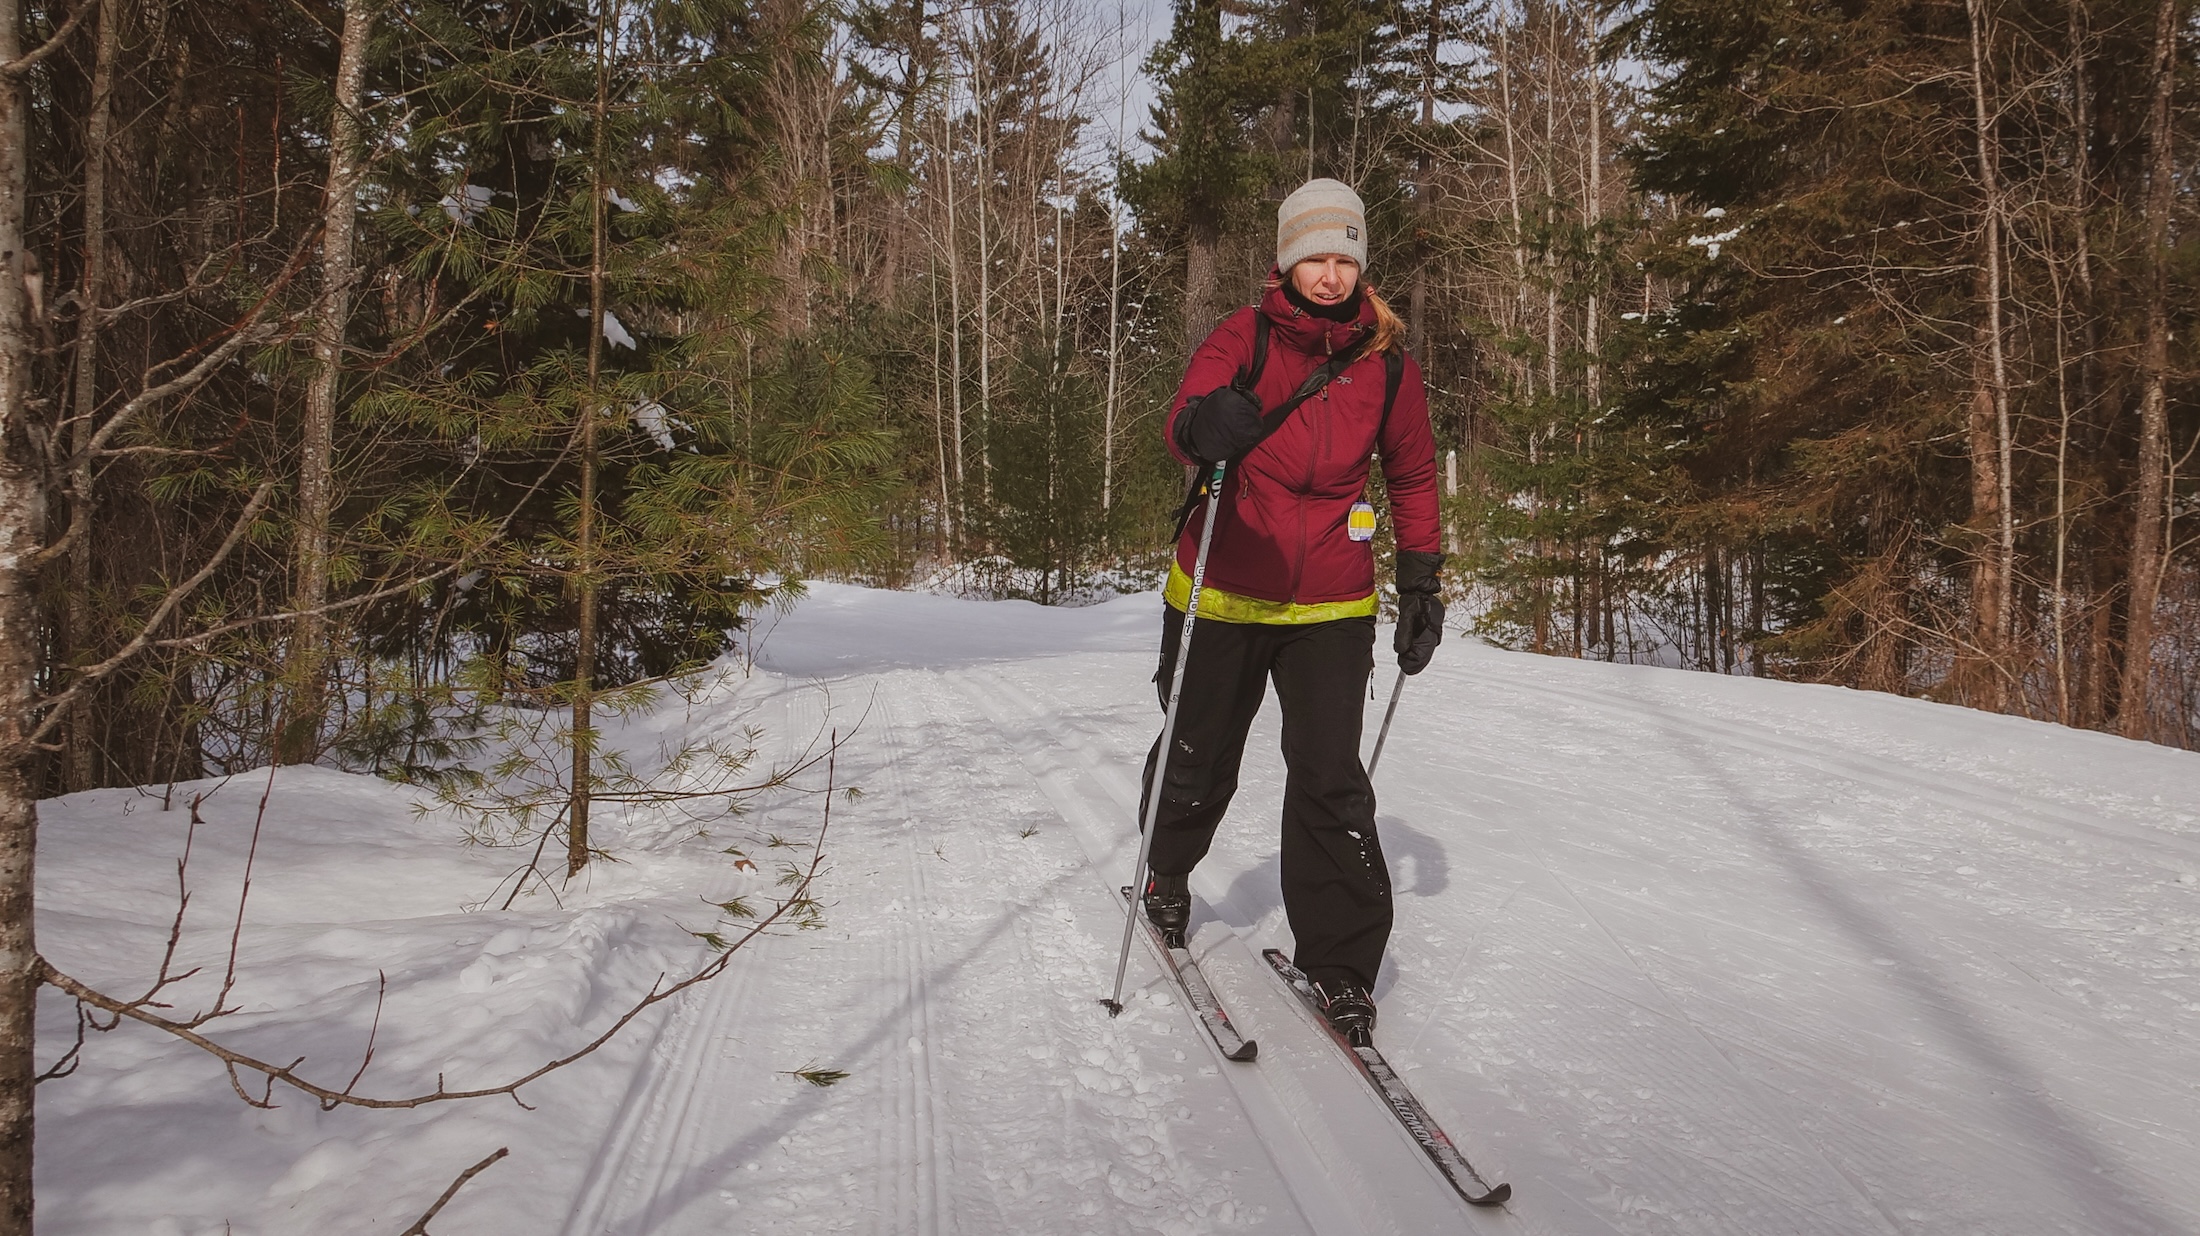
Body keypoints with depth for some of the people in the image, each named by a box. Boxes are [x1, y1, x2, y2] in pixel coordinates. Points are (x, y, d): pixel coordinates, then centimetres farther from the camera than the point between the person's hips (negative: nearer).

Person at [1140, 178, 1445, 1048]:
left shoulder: (1387, 362, 2)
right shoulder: (1246, 338, -5)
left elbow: (1413, 476, 14)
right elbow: (1185, 415, -24)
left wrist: (1421, 582, 9)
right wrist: (1204, 425, -48)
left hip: (1331, 604, 1)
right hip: (1222, 590, -1)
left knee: (1330, 776, -8)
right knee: (1200, 757, 13)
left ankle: (1340, 957, 7)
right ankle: (1168, 871, 44)